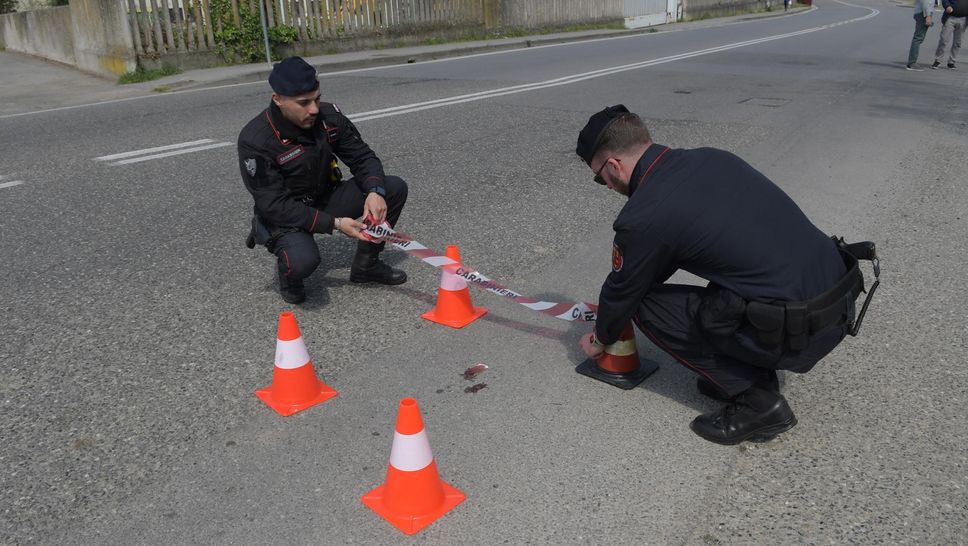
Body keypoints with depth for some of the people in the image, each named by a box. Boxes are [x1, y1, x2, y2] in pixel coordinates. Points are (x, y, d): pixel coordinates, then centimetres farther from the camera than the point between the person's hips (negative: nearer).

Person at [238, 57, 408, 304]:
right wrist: (334, 223, -33)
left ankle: (366, 265, 6)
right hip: (282, 215, -5)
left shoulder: (329, 116, -11)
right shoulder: (255, 141, -25)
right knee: (303, 260, -38)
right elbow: (274, 206, -26)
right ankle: (288, 271, 3)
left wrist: (375, 192, -26)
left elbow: (362, 157, -4)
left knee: (395, 188, -10)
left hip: (326, 199, 6)